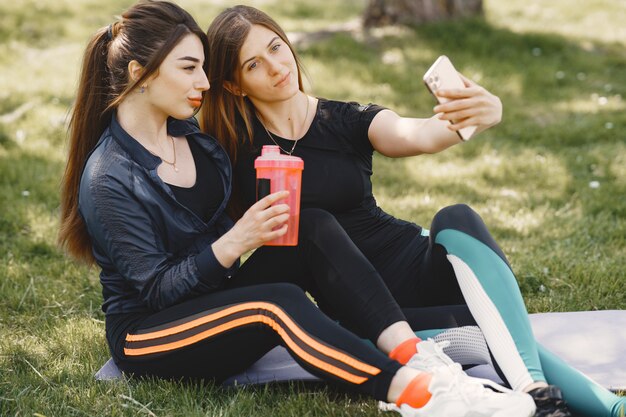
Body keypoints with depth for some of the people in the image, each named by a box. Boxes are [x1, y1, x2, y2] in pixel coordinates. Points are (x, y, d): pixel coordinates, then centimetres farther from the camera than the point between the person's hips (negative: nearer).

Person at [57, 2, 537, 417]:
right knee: (279, 304, -34)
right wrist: (236, 242, -31)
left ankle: (413, 357, -30)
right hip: (146, 336, -7)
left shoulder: (191, 135, 4)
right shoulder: (108, 179, -18)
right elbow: (157, 289, -20)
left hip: (212, 297, 7)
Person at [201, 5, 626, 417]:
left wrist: (483, 114, -39)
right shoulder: (237, 149, 0)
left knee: (455, 221, -33)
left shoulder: (347, 121, 2)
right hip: (363, 307, -2)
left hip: (413, 264, 2)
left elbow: (416, 135, -19)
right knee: (477, 327, -30)